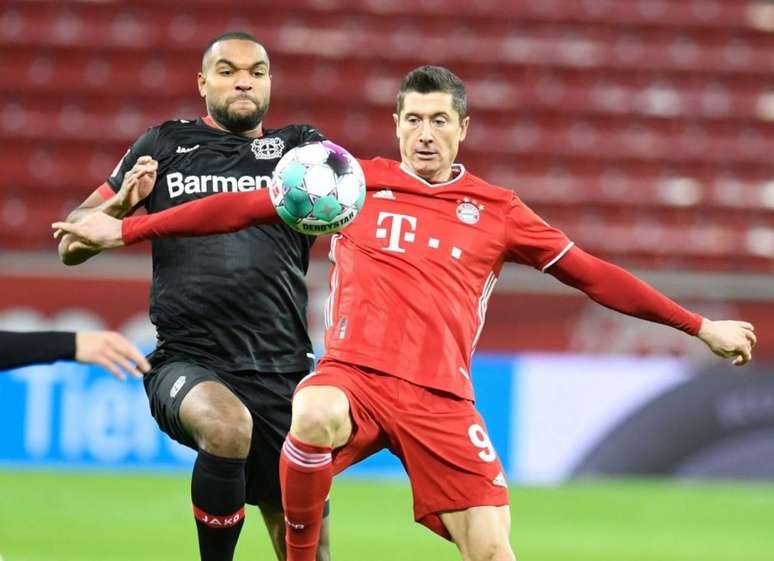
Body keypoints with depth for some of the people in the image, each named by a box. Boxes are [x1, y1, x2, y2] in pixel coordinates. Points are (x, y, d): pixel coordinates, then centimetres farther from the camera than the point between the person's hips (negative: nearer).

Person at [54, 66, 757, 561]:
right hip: (353, 375, -1)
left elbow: (590, 274, 16)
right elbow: (244, 205, 13)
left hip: (440, 400, 1)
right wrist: (126, 230, 11)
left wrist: (700, 327, 15)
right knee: (315, 415, -37)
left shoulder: (495, 210, 13)